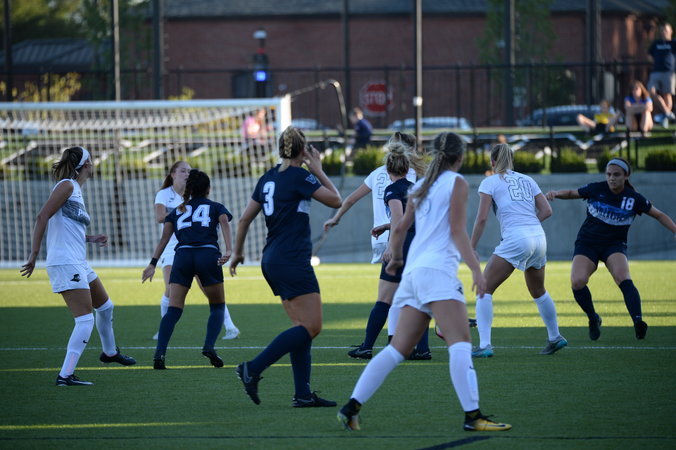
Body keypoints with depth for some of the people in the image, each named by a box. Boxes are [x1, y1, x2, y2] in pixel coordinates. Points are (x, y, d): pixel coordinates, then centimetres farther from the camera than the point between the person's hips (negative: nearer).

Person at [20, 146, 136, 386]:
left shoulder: (76, 189, 16)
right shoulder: (67, 186, -11)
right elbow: (42, 218, -18)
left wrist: (91, 238, 12)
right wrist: (34, 254, -21)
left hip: (79, 264, 10)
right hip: (65, 264, -10)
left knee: (105, 306, 25)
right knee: (86, 320, -14)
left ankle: (110, 352, 48)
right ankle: (65, 375, -16)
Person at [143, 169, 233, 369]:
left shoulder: (178, 210, 26)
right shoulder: (216, 207, 20)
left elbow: (164, 238, 16)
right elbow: (225, 224, -1)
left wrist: (153, 264, 12)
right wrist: (229, 251, -14)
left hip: (182, 255, 2)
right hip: (208, 255, -2)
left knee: (173, 310, -2)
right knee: (217, 306, 14)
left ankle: (159, 354, -19)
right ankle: (209, 346, -7)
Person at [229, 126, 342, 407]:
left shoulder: (268, 178, 12)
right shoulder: (300, 176, -10)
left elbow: (245, 219, 16)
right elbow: (335, 200, -5)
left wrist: (238, 252, 28)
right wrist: (318, 170, 5)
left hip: (272, 261, 9)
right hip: (293, 260, -9)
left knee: (303, 326, 11)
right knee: (311, 326, -9)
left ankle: (303, 394, 6)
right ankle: (253, 368, -16)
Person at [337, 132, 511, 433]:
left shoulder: (420, 187, 21)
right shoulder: (456, 183, 1)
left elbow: (399, 230, 28)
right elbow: (457, 231, -8)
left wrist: (395, 258, 47)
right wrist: (476, 270, -13)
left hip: (414, 271, 8)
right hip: (437, 269, -8)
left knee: (397, 349, 7)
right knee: (460, 344, -15)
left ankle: (351, 408, 2)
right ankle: (472, 416, -26)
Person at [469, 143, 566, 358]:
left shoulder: (490, 182, 4)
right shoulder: (527, 180, 18)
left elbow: (482, 219, -3)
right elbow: (546, 210, 12)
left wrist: (470, 249, 1)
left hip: (515, 239, -6)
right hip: (539, 238, 6)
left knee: (484, 289, -1)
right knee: (538, 291, 27)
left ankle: (484, 345, -12)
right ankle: (555, 338, 36)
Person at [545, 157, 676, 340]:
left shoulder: (634, 199, -5)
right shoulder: (596, 189, -4)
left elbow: (659, 215, 6)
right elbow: (572, 193, 12)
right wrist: (556, 193, -8)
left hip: (615, 245, -1)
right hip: (587, 243, 1)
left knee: (624, 279, -30)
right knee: (577, 282, -22)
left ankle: (638, 322, -38)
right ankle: (593, 318, 2)